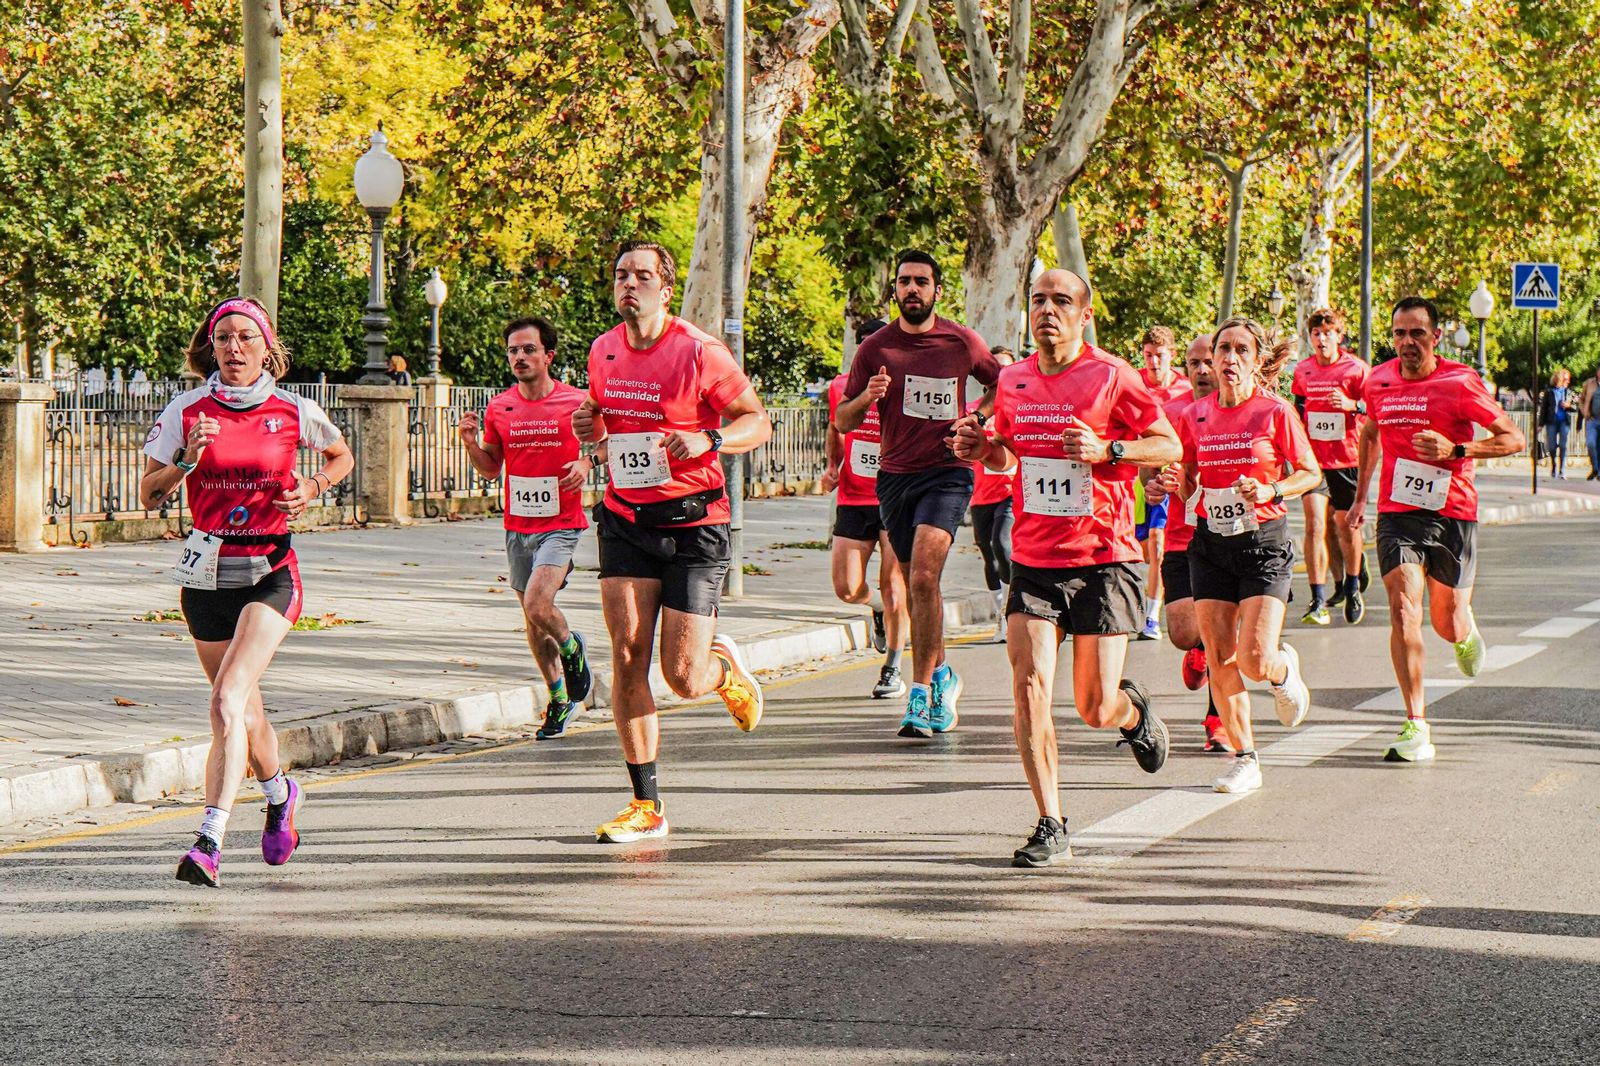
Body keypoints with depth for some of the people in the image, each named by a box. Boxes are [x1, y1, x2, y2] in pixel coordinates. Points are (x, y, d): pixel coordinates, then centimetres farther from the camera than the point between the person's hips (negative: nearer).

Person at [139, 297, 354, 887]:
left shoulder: (294, 412, -1)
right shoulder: (187, 412, 0)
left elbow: (342, 456, 19)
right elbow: (148, 496, 3)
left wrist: (312, 489, -1)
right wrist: (187, 460, -14)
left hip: (269, 569, -3)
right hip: (207, 568, 3)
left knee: (227, 701, -21)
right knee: (242, 706, 17)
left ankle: (209, 843, -27)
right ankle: (280, 793, 48)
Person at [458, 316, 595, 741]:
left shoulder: (576, 402, -6)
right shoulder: (498, 408, 3)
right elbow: (490, 467, 13)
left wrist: (586, 464, -13)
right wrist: (470, 441, -5)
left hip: (561, 525, -5)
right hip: (517, 527, 5)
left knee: (537, 605, -22)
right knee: (533, 621, 10)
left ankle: (572, 648, 11)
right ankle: (559, 699, 26)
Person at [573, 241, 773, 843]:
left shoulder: (699, 352, -10)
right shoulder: (604, 351, 6)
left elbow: (758, 421, -3)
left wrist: (707, 441, -22)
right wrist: (589, 426, 0)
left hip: (693, 526, -4)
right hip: (625, 519, 4)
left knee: (683, 679, -6)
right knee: (627, 658, -8)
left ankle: (725, 666, 33)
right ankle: (646, 806, 0)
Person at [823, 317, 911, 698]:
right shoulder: (840, 389, 3)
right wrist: (832, 466, 7)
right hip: (853, 500, 3)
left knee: (894, 589, -5)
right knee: (847, 589, -3)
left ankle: (892, 671, 9)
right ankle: (879, 608, 34)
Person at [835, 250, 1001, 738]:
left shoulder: (963, 342, 1)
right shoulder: (875, 348, 2)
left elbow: (1002, 385, 19)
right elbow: (843, 422, 3)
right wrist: (866, 398, -18)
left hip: (947, 473, -3)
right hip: (894, 476, 3)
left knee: (923, 578, -19)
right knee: (919, 586, 12)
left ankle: (922, 695, -19)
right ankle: (942, 677, 32)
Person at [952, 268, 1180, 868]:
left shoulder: (1111, 376, -6)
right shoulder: (1013, 381, 8)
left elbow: (1170, 445, -2)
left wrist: (1107, 450, -18)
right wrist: (981, 448, 1)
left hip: (1102, 560, -4)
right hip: (1033, 561, 4)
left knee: (1095, 710, 0)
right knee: (1028, 688, -12)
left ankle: (1133, 712, 38)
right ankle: (1051, 828, -4)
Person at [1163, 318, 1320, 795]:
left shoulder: (1275, 412, -6)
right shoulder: (1196, 416, 4)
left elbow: (1311, 473, 1)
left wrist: (1271, 491, -16)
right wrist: (1178, 483, -10)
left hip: (1264, 543, -4)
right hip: (1210, 543, 4)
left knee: (1256, 660, -13)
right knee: (1219, 660, -1)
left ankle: (1285, 670, 25)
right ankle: (1244, 759, 12)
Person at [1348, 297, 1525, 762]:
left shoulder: (1460, 382, -8)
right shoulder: (1379, 382, 5)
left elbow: (1514, 439, -5)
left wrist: (1455, 450, -19)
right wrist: (1361, 494, 26)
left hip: (1452, 515, -2)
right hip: (1397, 514, 2)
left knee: (1448, 623, 6)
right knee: (1402, 610, -16)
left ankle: (1466, 634, 47)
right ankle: (1416, 727, -15)